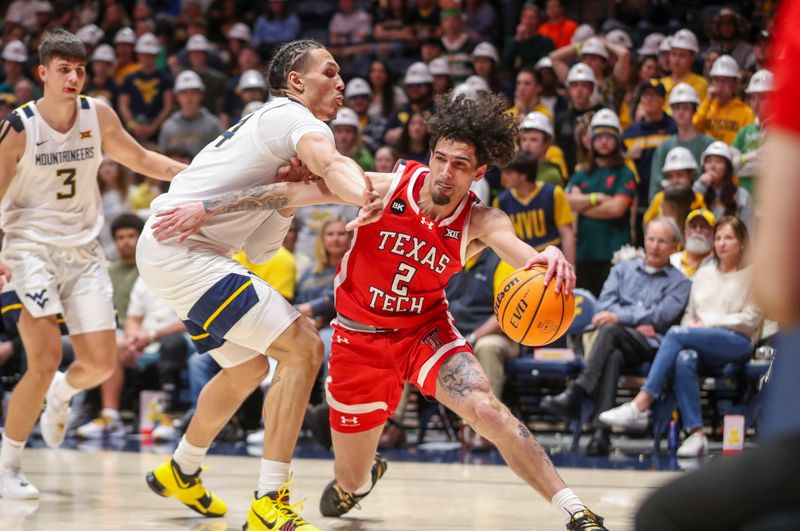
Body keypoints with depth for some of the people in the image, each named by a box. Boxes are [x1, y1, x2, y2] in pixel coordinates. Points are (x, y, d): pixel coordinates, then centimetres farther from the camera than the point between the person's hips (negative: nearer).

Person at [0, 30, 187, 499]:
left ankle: (62, 393, 36)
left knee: (100, 364, -2)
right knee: (46, 362, -17)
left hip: (83, 251, 4)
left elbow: (139, 159, 15)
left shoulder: (98, 116, 0)